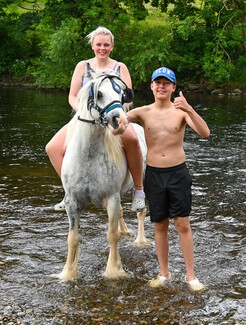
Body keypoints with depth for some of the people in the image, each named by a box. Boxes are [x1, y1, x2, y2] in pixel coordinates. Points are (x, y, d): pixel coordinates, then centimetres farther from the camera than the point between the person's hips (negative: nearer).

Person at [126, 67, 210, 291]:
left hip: (178, 173, -2)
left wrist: (189, 109, -34)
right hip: (154, 174, 2)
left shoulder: (181, 111, -5)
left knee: (183, 225, 1)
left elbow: (205, 133, -19)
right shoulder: (143, 112, 0)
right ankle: (164, 273, 24)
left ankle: (191, 275, 11)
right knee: (160, 226, 12)